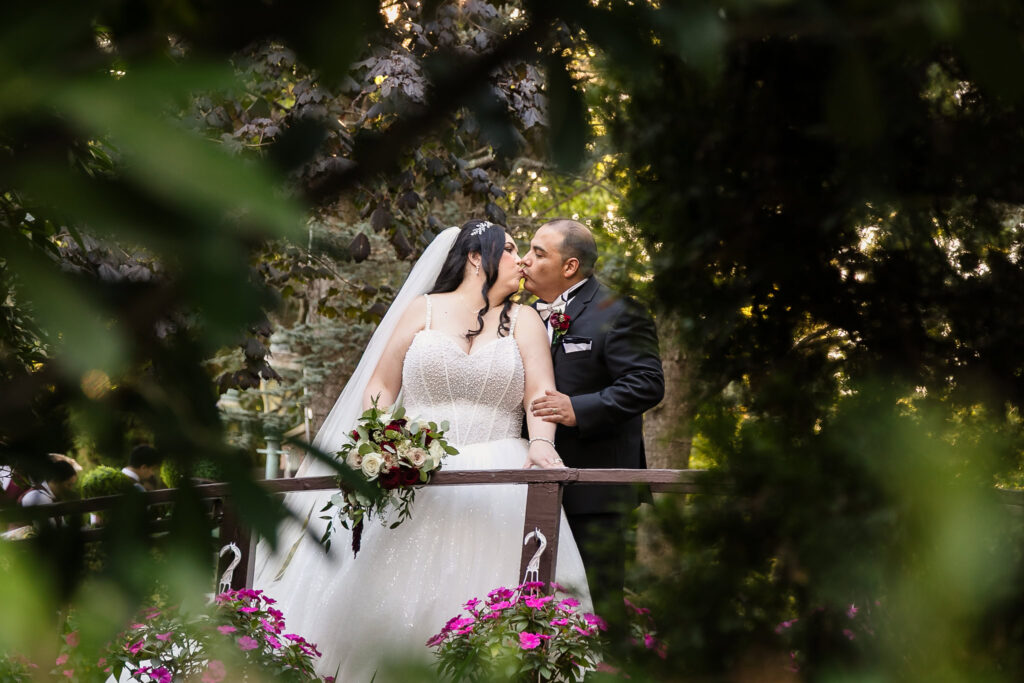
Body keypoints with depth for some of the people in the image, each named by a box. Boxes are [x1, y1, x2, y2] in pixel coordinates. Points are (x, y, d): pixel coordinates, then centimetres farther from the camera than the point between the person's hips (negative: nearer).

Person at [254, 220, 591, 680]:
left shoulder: (523, 321, 12)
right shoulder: (423, 310, 11)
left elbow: (541, 394, -1)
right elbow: (381, 389, 10)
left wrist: (541, 443, -21)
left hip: (494, 484, 0)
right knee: (395, 599, -9)